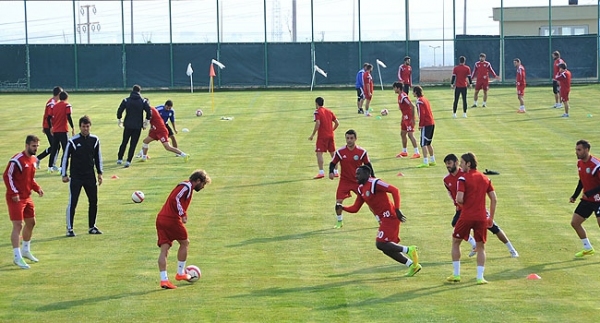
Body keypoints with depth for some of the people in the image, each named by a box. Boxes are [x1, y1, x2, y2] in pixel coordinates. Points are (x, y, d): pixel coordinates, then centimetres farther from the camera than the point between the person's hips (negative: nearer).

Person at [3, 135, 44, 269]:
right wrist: (14, 193, -20)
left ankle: (26, 250, 36)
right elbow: (7, 176, -16)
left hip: (27, 197, 9)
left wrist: (37, 188, 4)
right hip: (16, 198, -9)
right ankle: (17, 257, -8)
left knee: (31, 222, 18)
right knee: (18, 225, -10)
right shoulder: (17, 160, -18)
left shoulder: (34, 159, 9)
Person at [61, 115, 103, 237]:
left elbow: (98, 157, 13)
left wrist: (99, 173, 12)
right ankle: (69, 228, 0)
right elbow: (65, 158, -2)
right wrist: (64, 174, -4)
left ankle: (92, 227, 20)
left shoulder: (95, 140, 3)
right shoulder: (73, 141, -8)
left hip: (90, 176, 4)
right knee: (72, 203, -6)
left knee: (94, 202, 7)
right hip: (75, 177, -4)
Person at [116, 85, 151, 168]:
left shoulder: (126, 100, 1)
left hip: (128, 125, 1)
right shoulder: (143, 101, -1)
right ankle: (128, 161, -5)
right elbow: (149, 112, -9)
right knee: (133, 144, 3)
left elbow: (119, 111, -4)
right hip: (138, 126, -1)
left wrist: (119, 120, 11)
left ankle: (119, 159, 18)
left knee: (124, 142, 16)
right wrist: (147, 121, 5)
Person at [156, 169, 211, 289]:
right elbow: (175, 199, -19)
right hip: (172, 219, -9)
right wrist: (183, 214, -18)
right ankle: (180, 273, 19)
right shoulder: (187, 186, -6)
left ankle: (163, 279, -5)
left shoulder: (185, 186, 24)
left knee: (164, 249, 1)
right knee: (184, 243, 12)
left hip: (161, 218, 9)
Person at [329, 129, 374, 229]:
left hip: (359, 180, 0)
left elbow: (368, 164, 3)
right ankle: (339, 221, 11)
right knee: (338, 201, -11)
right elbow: (333, 163, 2)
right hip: (344, 180, 0)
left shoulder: (362, 152, -9)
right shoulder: (340, 152, -9)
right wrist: (331, 172, -17)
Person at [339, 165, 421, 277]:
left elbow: (394, 190, -21)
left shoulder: (375, 183, -15)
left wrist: (397, 209, -27)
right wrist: (342, 207, -4)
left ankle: (409, 250, -7)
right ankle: (413, 265, 18)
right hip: (384, 220, 10)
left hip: (389, 217, -10)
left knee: (381, 244, -15)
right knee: (387, 248, 10)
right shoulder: (361, 189, 13)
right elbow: (355, 208, 14)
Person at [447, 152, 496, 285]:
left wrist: (459, 201, 8)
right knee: (481, 246, 14)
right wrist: (491, 218, 12)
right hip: (481, 217, 4)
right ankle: (480, 277, 5)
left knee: (455, 242, 15)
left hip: (466, 216, -4)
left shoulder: (463, 178, -6)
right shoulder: (485, 179, 10)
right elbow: (494, 199, 8)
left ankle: (456, 275, 15)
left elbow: (459, 199, -16)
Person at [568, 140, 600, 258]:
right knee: (575, 223, 8)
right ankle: (588, 248, 23)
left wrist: (589, 193, -29)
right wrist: (575, 196, 16)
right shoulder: (580, 163, 4)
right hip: (587, 200, 8)